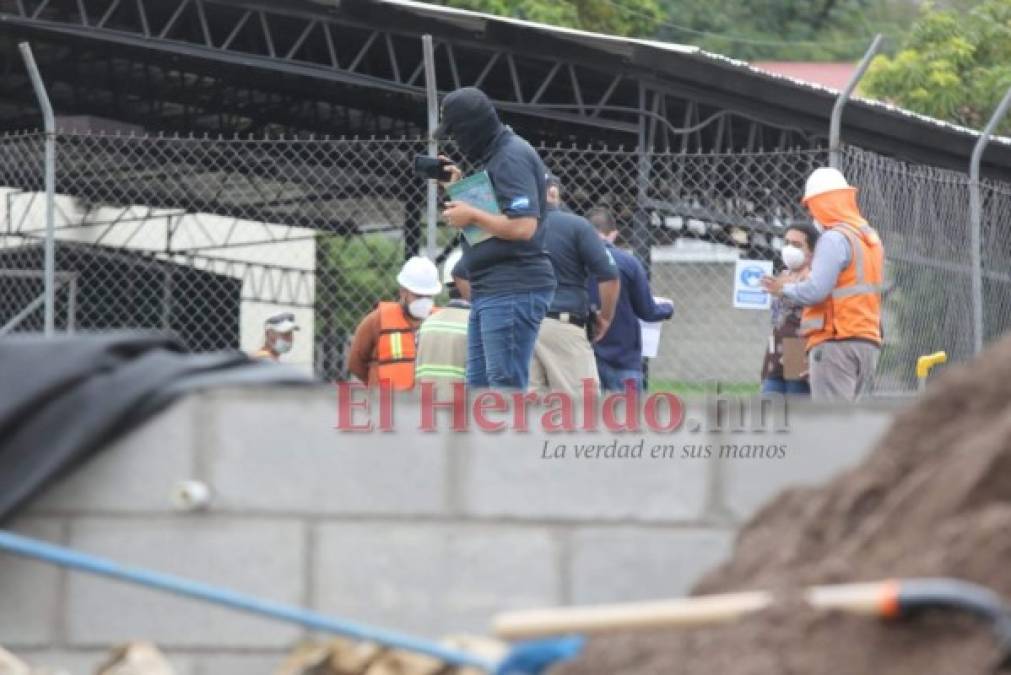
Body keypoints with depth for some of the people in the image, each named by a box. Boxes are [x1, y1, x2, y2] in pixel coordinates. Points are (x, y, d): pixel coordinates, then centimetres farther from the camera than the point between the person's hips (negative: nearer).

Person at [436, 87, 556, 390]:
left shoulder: (513, 157, -13)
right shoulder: (493, 157, 19)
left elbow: (523, 226, -23)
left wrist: (472, 215, -12)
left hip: (514, 290, -11)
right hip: (489, 291, 11)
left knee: (506, 388, -13)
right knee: (479, 386, 13)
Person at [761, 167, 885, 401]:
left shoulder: (834, 239, -10)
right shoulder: (871, 238, 18)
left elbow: (815, 290, -18)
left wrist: (785, 289, 0)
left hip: (837, 340, -9)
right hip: (868, 341, 9)